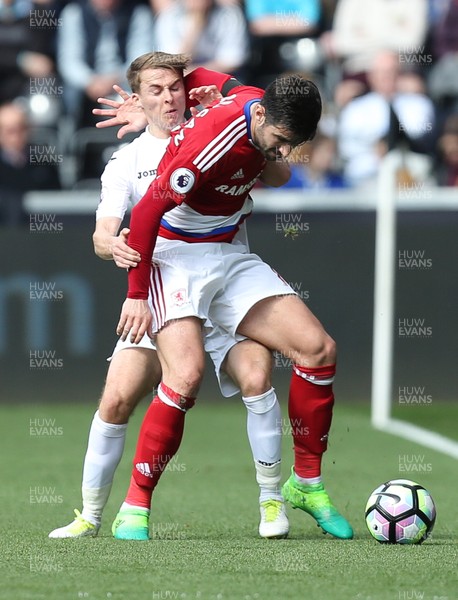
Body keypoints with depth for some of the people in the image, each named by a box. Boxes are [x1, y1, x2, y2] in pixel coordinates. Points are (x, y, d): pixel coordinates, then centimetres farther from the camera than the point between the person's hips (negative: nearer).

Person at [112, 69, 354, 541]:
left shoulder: (260, 102, -4)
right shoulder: (212, 142, -29)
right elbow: (146, 213, -21)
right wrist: (136, 295, -15)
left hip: (228, 255, 8)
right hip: (176, 257, -8)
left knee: (318, 348, -5)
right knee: (186, 373, -28)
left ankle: (306, 483, 10)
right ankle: (134, 509, -16)